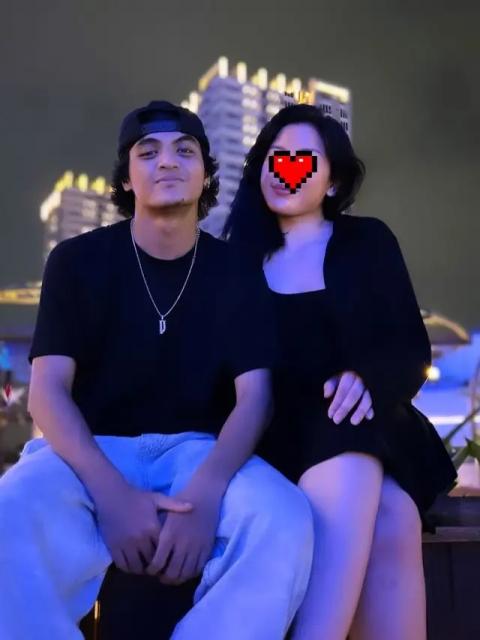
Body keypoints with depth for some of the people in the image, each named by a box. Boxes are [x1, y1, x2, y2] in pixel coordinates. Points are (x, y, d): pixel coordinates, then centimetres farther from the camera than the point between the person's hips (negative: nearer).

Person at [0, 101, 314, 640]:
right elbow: (47, 392, -7)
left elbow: (253, 397, -4)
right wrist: (111, 494, -25)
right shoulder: (78, 261, 2)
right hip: (92, 451, -1)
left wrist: (206, 492, -26)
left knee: (285, 520, -31)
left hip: (198, 450, 1)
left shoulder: (237, 275, 5)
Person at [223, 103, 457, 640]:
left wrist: (367, 380, -17)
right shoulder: (239, 258, 14)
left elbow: (411, 350, 5)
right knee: (382, 523, -33)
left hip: (364, 426, 1)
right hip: (279, 433, -1)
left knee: (390, 521, -33)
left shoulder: (367, 242, 12)